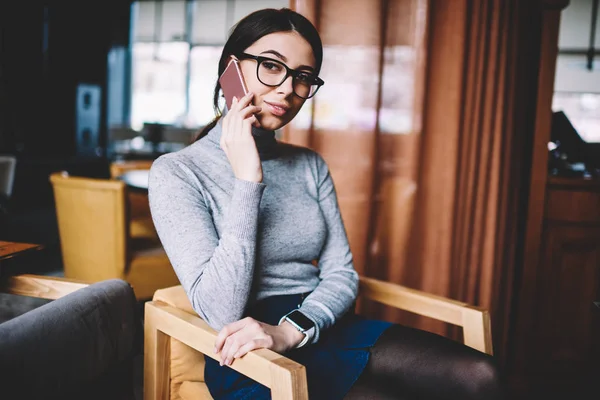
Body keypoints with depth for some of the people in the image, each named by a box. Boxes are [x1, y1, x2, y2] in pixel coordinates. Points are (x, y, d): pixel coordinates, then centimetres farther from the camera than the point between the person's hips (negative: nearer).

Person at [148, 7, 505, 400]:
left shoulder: (311, 166, 11)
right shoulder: (176, 172, -6)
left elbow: (341, 275, 4)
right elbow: (221, 312, -15)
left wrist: (290, 329, -17)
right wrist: (247, 179, -18)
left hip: (323, 330, 6)